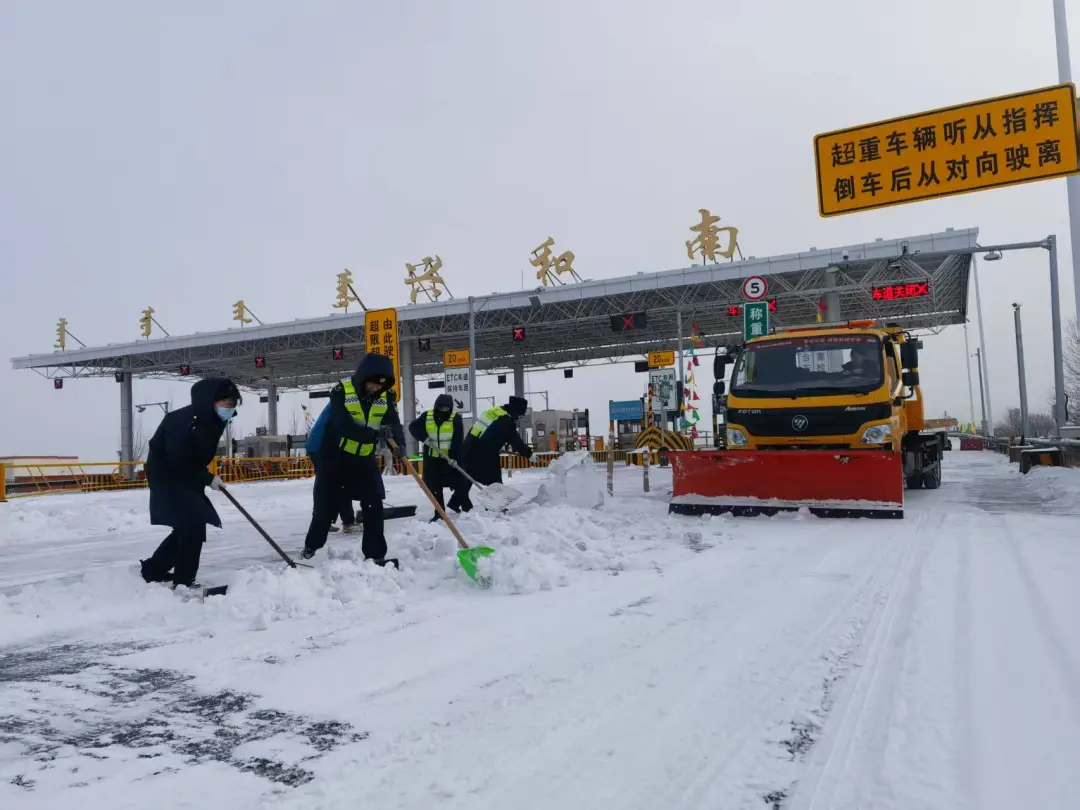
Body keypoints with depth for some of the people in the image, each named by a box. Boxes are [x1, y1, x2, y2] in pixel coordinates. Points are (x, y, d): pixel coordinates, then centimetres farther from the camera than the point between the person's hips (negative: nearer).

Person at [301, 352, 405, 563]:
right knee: (326, 505, 7)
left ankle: (375, 553, 5)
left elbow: (394, 424, -15)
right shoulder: (341, 392, -22)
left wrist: (399, 443, -37)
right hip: (335, 456, -3)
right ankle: (311, 546, 29)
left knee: (373, 504, -4)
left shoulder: (386, 396, -8)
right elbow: (344, 427, -32)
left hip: (364, 458, 3)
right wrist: (375, 434, -45)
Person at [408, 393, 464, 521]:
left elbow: (458, 441, -13)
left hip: (450, 457, -3)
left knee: (458, 482, 0)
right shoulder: (427, 416, -2)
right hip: (432, 458, 3)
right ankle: (439, 513, 18)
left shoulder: (455, 418, -8)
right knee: (435, 487, 8)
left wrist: (455, 457, -22)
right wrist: (424, 438, -12)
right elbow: (413, 427, 3)